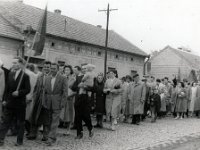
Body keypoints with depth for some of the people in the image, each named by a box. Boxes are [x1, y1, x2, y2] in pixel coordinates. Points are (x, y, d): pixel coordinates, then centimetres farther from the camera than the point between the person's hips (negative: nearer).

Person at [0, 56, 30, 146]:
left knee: (20, 123, 7)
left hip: (20, 104, -5)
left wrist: (19, 92, -24)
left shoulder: (25, 76, -8)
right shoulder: (10, 74, 8)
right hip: (10, 103, 5)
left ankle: (19, 141, 18)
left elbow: (28, 89, -11)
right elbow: (7, 88, 12)